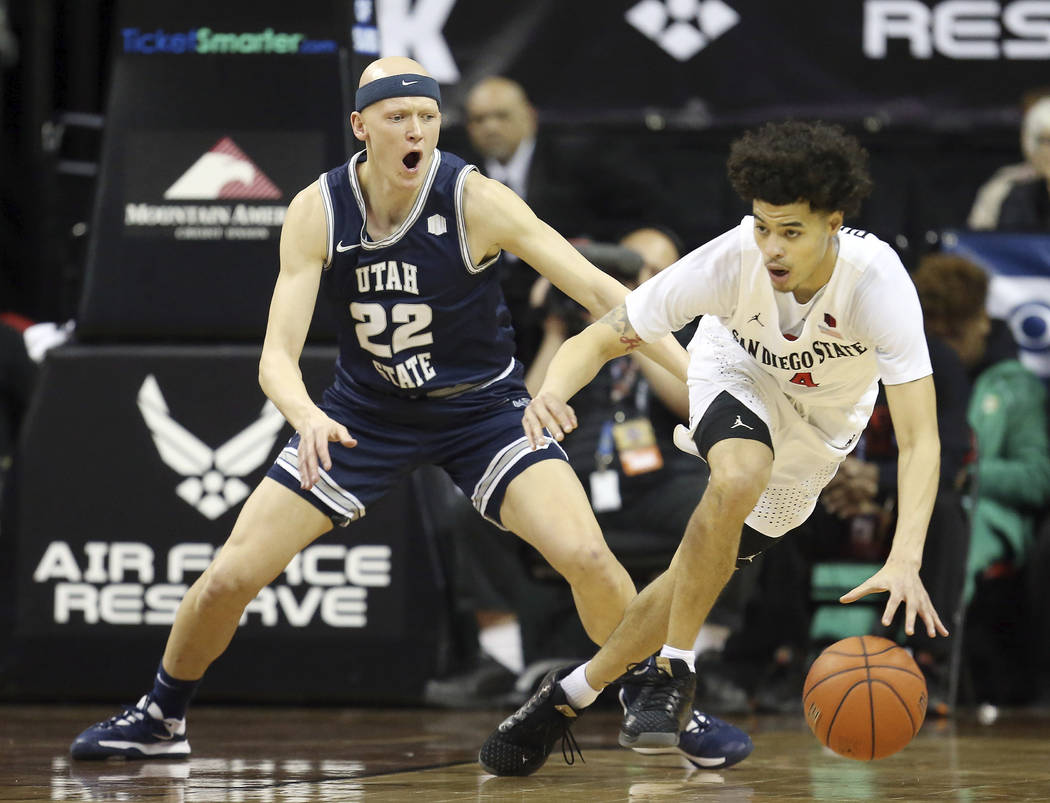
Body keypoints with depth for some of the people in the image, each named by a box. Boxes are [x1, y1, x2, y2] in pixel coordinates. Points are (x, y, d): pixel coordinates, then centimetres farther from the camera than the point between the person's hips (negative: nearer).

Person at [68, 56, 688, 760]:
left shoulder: (476, 200, -22)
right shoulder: (317, 212, -16)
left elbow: (599, 291, -22)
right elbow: (277, 356, -19)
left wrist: (692, 371, -32)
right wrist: (307, 417, -42)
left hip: (483, 406, -2)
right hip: (366, 411, 2)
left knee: (585, 555, -24)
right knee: (230, 577, -5)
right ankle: (161, 720, 23)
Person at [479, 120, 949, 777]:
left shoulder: (877, 281, -39)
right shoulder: (730, 261, -37)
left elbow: (920, 438, -44)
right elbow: (599, 339, -31)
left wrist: (906, 559, -59)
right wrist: (552, 392, -55)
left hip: (822, 419, 1)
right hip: (738, 375, -1)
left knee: (712, 563, 0)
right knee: (738, 477, -33)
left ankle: (569, 694, 20)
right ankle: (671, 669, -17)